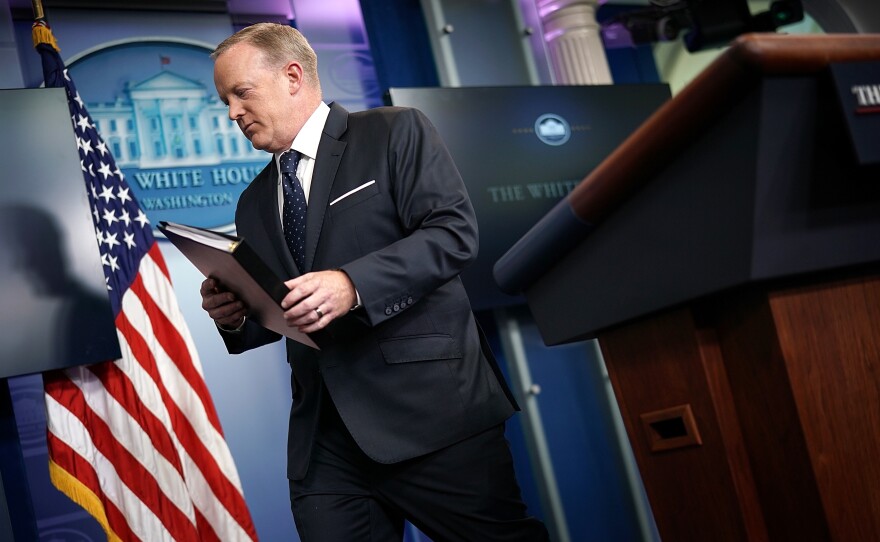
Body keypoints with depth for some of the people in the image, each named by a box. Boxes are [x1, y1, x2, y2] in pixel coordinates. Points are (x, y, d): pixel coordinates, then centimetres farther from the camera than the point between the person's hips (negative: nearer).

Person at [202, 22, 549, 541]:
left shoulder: (396, 131, 2)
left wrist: (353, 284, -23)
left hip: (431, 410, -5)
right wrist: (234, 318, -1)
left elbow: (455, 231, -11)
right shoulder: (253, 204, 19)